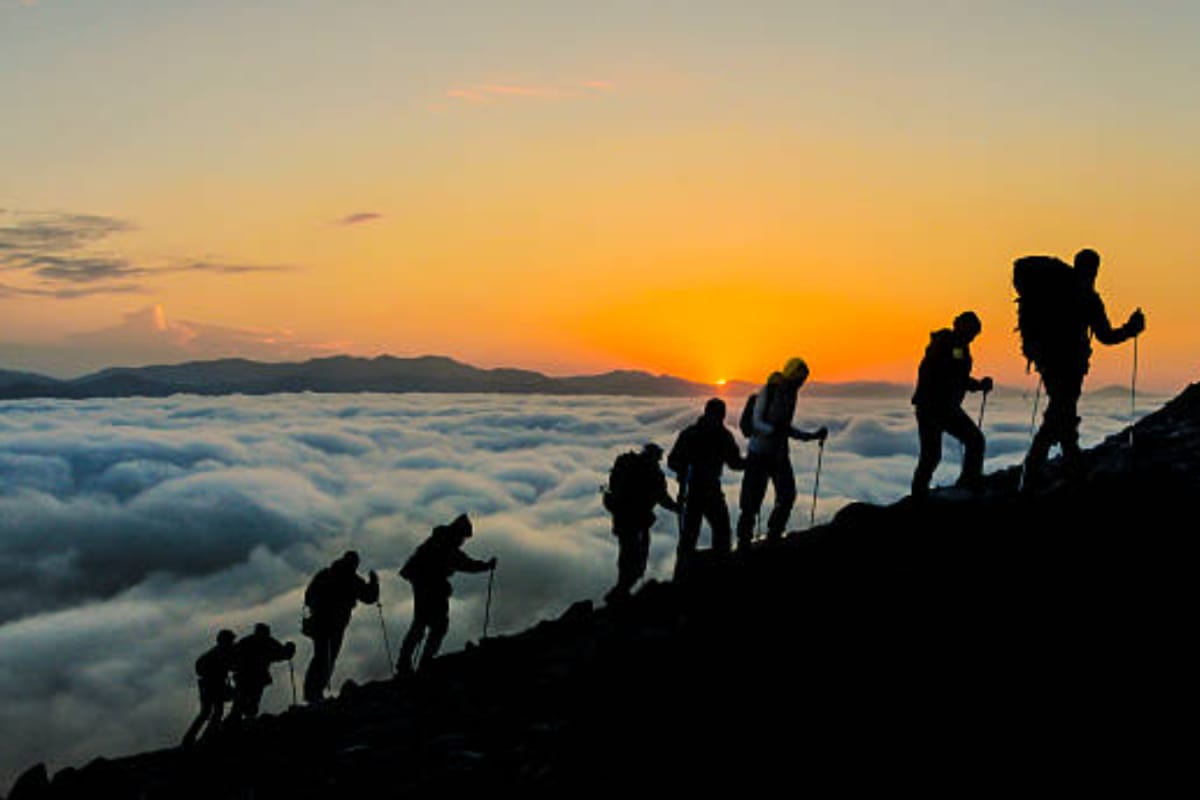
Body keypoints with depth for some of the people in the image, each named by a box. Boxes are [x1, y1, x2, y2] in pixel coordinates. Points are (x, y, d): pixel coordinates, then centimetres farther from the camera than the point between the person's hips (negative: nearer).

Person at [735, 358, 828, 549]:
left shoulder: (790, 395, 9)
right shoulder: (767, 392, -11)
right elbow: (757, 423, -17)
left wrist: (812, 436, 14)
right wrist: (774, 429, -35)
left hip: (779, 453, 6)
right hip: (759, 452, -6)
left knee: (787, 495, -4)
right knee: (752, 499, -4)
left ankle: (774, 535, 10)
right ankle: (744, 539, 6)